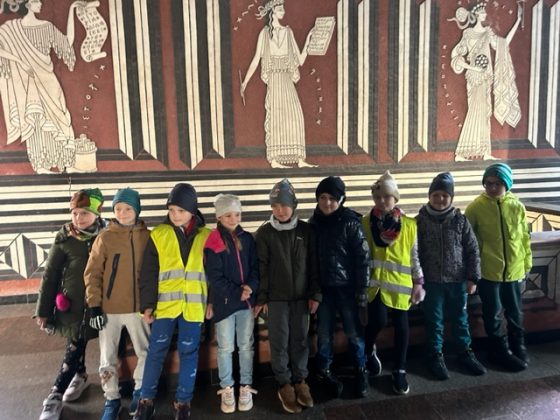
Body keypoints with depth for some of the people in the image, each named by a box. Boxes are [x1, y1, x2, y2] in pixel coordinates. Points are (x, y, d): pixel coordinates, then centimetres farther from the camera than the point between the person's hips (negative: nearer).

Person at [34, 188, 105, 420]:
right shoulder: (65, 238, -6)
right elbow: (50, 274, -1)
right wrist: (43, 309, 0)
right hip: (72, 303, 0)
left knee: (75, 347, 9)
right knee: (75, 346, 9)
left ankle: (54, 397, 28)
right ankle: (80, 375, 36)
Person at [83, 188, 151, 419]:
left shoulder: (147, 236, 0)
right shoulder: (105, 237, -4)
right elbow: (92, 274, -3)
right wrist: (94, 305, -8)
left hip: (138, 306, 1)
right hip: (109, 308, -1)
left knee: (146, 352, 9)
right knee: (108, 357, 10)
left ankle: (139, 391, 33)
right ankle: (112, 399, 29)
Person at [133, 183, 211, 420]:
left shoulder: (206, 237, 2)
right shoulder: (158, 235, 0)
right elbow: (148, 274, 0)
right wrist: (147, 304, -5)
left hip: (193, 306, 1)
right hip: (165, 304, 0)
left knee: (189, 353, 10)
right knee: (156, 352, 8)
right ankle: (146, 399, 28)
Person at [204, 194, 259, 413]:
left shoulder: (247, 238, 4)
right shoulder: (213, 242, -7)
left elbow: (255, 268, 4)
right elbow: (214, 277, -11)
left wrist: (250, 286, -15)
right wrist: (237, 292, -17)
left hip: (247, 301, 3)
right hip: (224, 302, -3)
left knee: (246, 345, 11)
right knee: (225, 347, 8)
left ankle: (246, 386, 26)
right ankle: (227, 388, 26)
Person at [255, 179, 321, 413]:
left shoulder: (306, 230, -1)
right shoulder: (265, 232, -5)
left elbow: (314, 264, 2)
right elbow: (261, 267, -5)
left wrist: (315, 294, 1)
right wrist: (261, 298, -6)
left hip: (301, 296, 2)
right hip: (275, 298, -1)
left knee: (300, 340, 11)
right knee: (280, 342, 7)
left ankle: (300, 380, 28)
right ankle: (284, 385, 23)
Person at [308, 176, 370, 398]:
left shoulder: (351, 223, -9)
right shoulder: (313, 222, 1)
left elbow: (363, 257, -9)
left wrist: (362, 289, -10)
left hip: (347, 287, -2)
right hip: (323, 288, 3)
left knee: (354, 332, 10)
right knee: (324, 333, 12)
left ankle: (361, 371, 32)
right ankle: (324, 371, 31)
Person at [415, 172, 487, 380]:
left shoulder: (460, 220, -3)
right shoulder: (420, 221, -7)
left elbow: (473, 250, 1)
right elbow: (414, 253, -5)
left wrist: (473, 277, -1)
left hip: (458, 279, 2)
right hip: (432, 281, -1)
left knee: (460, 318, 17)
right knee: (434, 320, 10)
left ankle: (465, 353, 35)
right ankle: (436, 356, 26)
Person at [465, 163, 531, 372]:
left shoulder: (517, 207, -2)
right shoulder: (476, 207, -10)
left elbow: (525, 237, 7)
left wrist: (527, 264, 10)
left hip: (514, 270, 3)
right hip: (488, 271, -3)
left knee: (515, 312, 19)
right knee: (493, 314, 10)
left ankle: (518, 346, 40)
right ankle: (501, 350, 28)